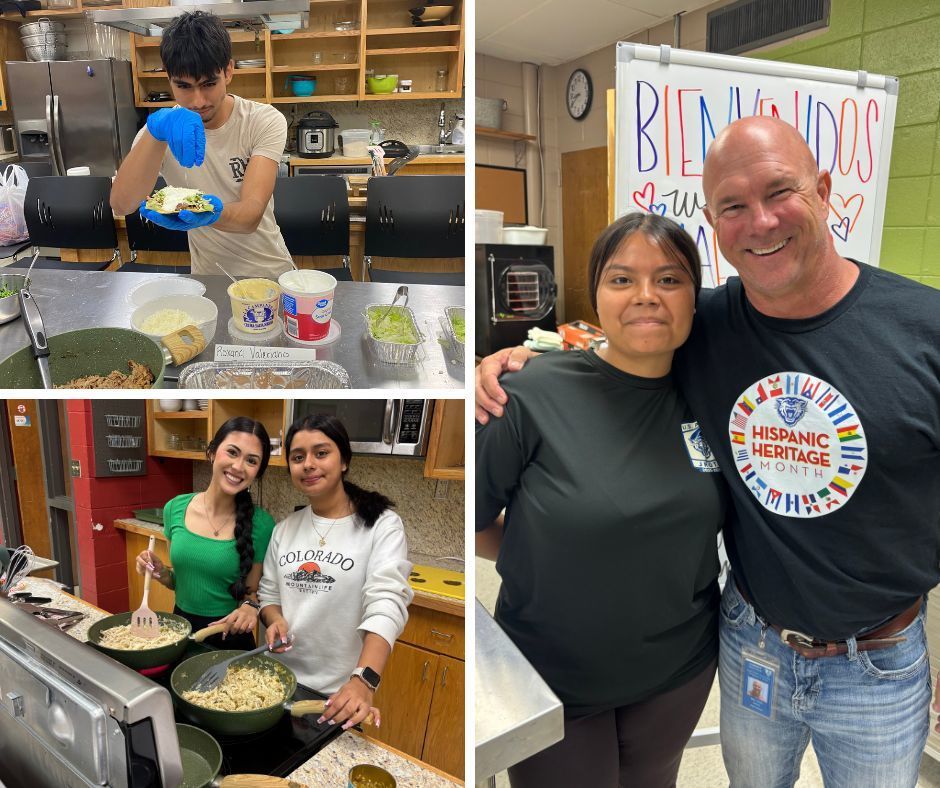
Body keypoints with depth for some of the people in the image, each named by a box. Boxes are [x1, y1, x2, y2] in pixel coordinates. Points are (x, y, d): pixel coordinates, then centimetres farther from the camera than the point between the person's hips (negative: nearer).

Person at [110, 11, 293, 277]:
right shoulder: (161, 132, -5)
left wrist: (213, 212, -43)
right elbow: (121, 206, -21)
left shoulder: (265, 121, -9)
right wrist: (156, 130, -33)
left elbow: (252, 215, -22)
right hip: (208, 276, 1)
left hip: (270, 272, 0)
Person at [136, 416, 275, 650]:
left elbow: (252, 590, -5)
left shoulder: (261, 524, -17)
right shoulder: (176, 509, -7)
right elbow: (179, 580, 7)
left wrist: (249, 606, -25)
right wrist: (160, 571, -12)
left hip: (230, 637, -3)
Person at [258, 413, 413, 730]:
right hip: (282, 684, 5)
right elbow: (269, 594, 12)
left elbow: (386, 603, -23)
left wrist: (363, 682, -36)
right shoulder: (285, 528, 5)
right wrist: (276, 621, -11)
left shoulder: (382, 524, -13)